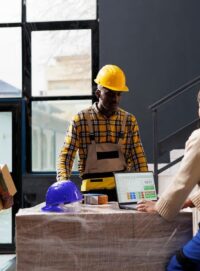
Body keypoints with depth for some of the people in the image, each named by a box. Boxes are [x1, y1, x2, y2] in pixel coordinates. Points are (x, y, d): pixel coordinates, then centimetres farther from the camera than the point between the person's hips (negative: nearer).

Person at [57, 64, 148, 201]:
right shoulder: (80, 120, -1)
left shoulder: (129, 120, 6)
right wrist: (63, 183, -17)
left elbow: (138, 157, 7)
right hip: (92, 189, -2)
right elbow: (65, 157, -2)